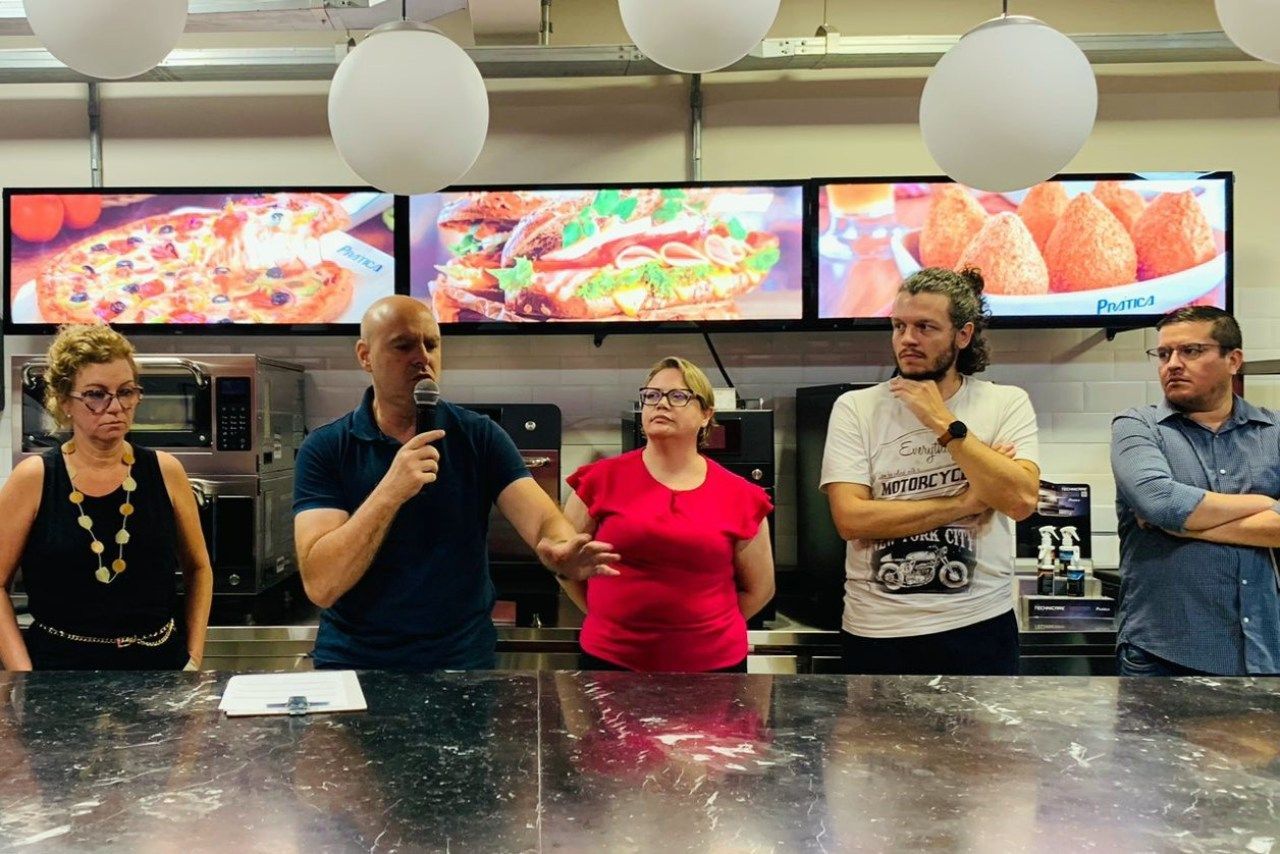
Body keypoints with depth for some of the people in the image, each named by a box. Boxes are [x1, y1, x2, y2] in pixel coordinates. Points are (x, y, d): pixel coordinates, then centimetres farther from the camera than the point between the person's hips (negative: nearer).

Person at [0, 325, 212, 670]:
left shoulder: (164, 471, 0)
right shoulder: (33, 479, -4)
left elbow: (198, 568, 10)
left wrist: (194, 657, 3)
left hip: (160, 663, 1)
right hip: (59, 666, -1)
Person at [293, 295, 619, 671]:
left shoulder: (479, 437, -1)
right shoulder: (324, 449, -5)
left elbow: (542, 521, -13)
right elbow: (320, 585, -14)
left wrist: (562, 550, -35)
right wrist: (391, 491, -25)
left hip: (464, 659, 1)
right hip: (353, 662, 0)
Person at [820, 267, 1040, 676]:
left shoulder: (1006, 403, 0)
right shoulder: (855, 408, -2)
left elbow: (1022, 500, -14)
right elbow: (851, 518, -12)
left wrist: (943, 422, -15)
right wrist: (964, 504, -12)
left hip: (978, 627, 0)